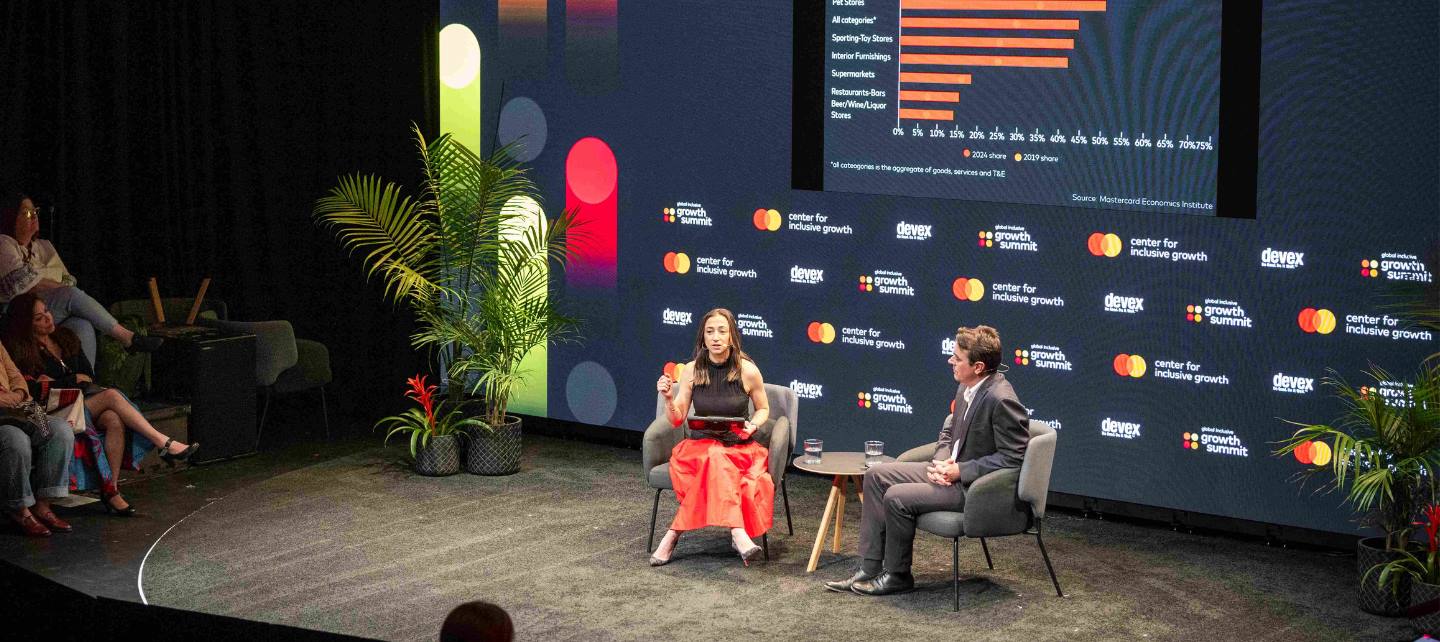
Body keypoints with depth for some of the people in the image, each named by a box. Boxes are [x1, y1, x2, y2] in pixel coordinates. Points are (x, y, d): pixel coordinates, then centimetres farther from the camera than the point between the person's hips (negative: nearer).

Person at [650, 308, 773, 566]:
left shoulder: (748, 371, -4)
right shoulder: (691, 371, 0)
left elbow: (763, 409, 12)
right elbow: (677, 420, 5)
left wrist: (753, 425, -9)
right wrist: (669, 398, -15)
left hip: (739, 448, 0)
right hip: (700, 445, 0)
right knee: (716, 458, -36)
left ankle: (674, 534, -30)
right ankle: (737, 532, -48)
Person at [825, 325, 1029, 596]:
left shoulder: (1002, 400, -23)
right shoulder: (967, 388, 5)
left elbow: (1012, 458, -23)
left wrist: (959, 471, -22)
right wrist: (941, 462, -4)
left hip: (976, 486, -10)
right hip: (953, 470, 10)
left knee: (897, 498, -21)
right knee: (877, 475, 4)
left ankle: (897, 575, 1)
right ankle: (870, 568, 4)